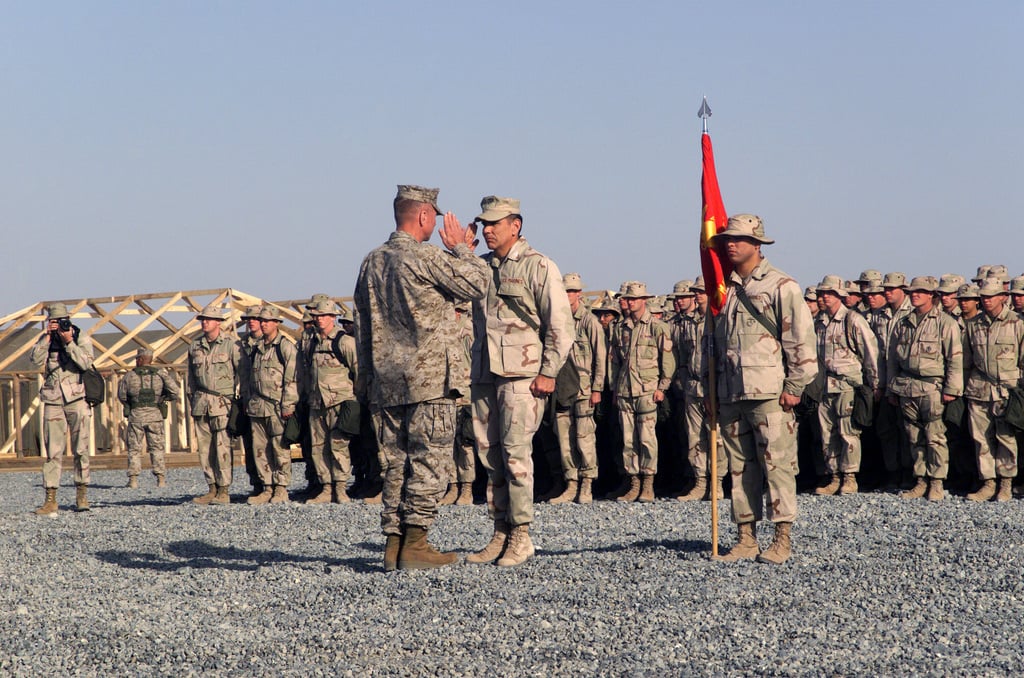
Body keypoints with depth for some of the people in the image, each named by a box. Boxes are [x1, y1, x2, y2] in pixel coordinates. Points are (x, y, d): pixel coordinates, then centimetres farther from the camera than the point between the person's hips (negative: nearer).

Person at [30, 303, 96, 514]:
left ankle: (82, 494, 8)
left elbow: (85, 363, -13)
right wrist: (48, 336, -12)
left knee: (81, 449, -2)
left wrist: (69, 342, -17)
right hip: (53, 401, 2)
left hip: (77, 399, -2)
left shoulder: (81, 338, 2)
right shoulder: (46, 339, 9)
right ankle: (50, 499, -3)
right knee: (53, 451, -2)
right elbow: (35, 359, -8)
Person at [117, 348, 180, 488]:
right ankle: (161, 479, -1)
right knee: (157, 448, 6)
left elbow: (122, 396, 9)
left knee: (134, 448, 7)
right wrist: (163, 398, 13)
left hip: (136, 415, 0)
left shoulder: (130, 376, 1)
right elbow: (174, 392, -5)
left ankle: (133, 479, 1)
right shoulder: (160, 374, 1)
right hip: (155, 415, 0)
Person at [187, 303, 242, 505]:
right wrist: (192, 397, 15)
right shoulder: (195, 346, 13)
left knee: (222, 447, -10)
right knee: (204, 448, 5)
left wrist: (239, 397, -4)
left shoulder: (231, 345, -3)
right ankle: (212, 489, 11)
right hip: (201, 403, 5)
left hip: (222, 403, -5)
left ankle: (224, 491, -7)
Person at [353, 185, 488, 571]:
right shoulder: (424, 257, -11)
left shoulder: (371, 262, 13)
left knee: (396, 464, 10)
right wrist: (462, 249, 9)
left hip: (384, 382, 7)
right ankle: (415, 545, -6)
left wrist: (367, 378, 22)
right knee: (427, 463, -3)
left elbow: (362, 327, 17)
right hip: (428, 380, -7)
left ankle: (393, 544, 8)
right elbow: (477, 284, -6)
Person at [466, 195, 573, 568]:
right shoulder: (481, 267, 16)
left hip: (522, 376, -7)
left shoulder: (539, 267, -3)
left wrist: (549, 372, -10)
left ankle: (521, 535, -4)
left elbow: (561, 326, -7)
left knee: (515, 452, -10)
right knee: (490, 455, 6)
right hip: (484, 375, 7)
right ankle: (500, 534, 12)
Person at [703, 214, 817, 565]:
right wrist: (709, 387, 17)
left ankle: (782, 539, -1)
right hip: (730, 396, 6)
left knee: (777, 463, -5)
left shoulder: (781, 286, -2)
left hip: (769, 393, -6)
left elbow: (801, 338, -6)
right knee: (740, 467, 8)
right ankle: (746, 538, 13)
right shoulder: (723, 288, 16)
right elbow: (710, 341, 22)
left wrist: (794, 386, -10)